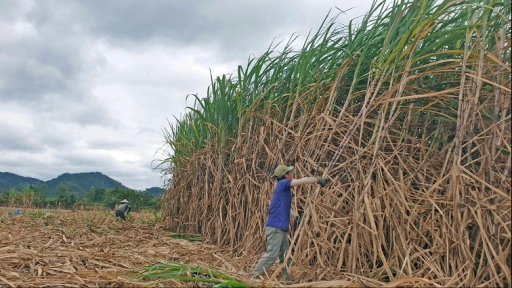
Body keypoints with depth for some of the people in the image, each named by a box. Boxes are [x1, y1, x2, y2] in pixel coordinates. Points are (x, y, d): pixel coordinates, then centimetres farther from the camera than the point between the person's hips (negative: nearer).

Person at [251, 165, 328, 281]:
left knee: (285, 257, 13)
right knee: (272, 255, -11)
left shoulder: (285, 189, 19)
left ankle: (286, 278, 21)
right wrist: (318, 180, -2)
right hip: (275, 227, -10)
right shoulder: (282, 184, -7)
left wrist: (296, 216, 8)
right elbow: (302, 181, -12)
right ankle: (254, 276, -5)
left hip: (281, 228, 10)